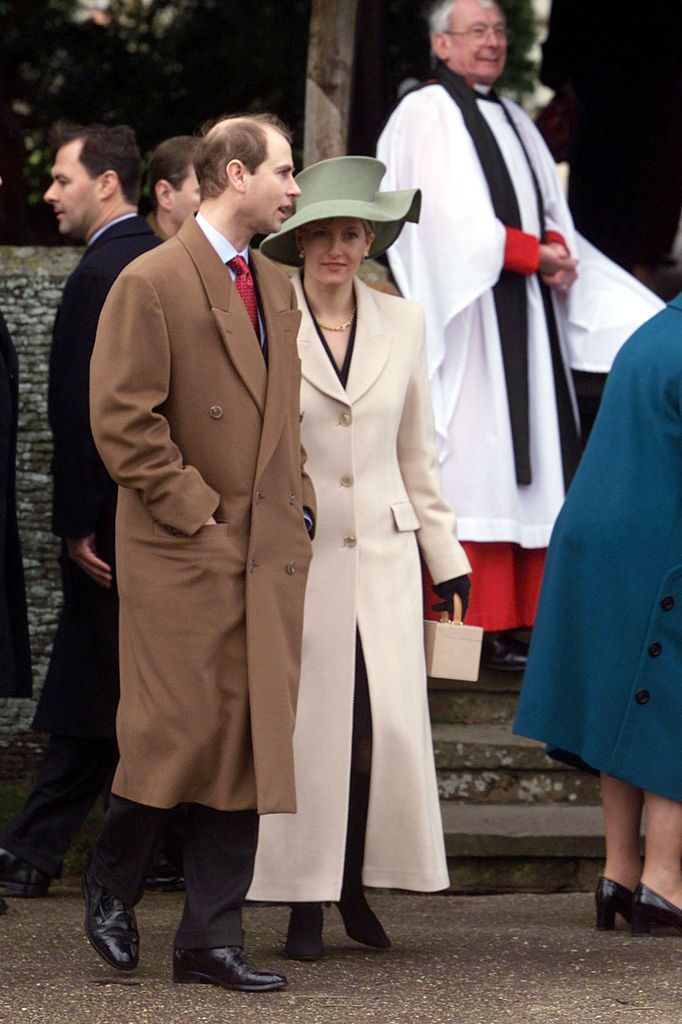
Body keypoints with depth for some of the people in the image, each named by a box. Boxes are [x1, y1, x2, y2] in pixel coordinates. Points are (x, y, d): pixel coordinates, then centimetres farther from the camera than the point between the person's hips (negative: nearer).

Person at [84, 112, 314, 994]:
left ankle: (212, 939, 8)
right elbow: (122, 420, -13)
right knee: (178, 734, -6)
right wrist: (196, 515, -13)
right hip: (181, 557, -7)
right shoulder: (151, 284, -8)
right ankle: (111, 885, 19)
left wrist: (296, 503, 12)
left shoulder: (277, 289, 17)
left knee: (249, 745, 4)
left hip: (270, 556, 7)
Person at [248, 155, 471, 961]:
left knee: (387, 725, -3)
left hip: (383, 553, 3)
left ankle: (357, 888, 13)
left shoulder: (401, 324, 9)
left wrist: (446, 556, 15)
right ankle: (304, 903, 6)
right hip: (292, 557, -3)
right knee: (304, 727, -3)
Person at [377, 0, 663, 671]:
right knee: (472, 464, -10)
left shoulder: (513, 122, 21)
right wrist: (537, 254, -12)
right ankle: (478, 632, -11)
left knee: (527, 465, 3)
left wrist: (558, 252, -5)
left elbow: (549, 211, 17)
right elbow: (449, 219, -13)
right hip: (468, 314, -8)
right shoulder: (427, 114, -4)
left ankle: (520, 621, 3)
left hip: (527, 314, 8)